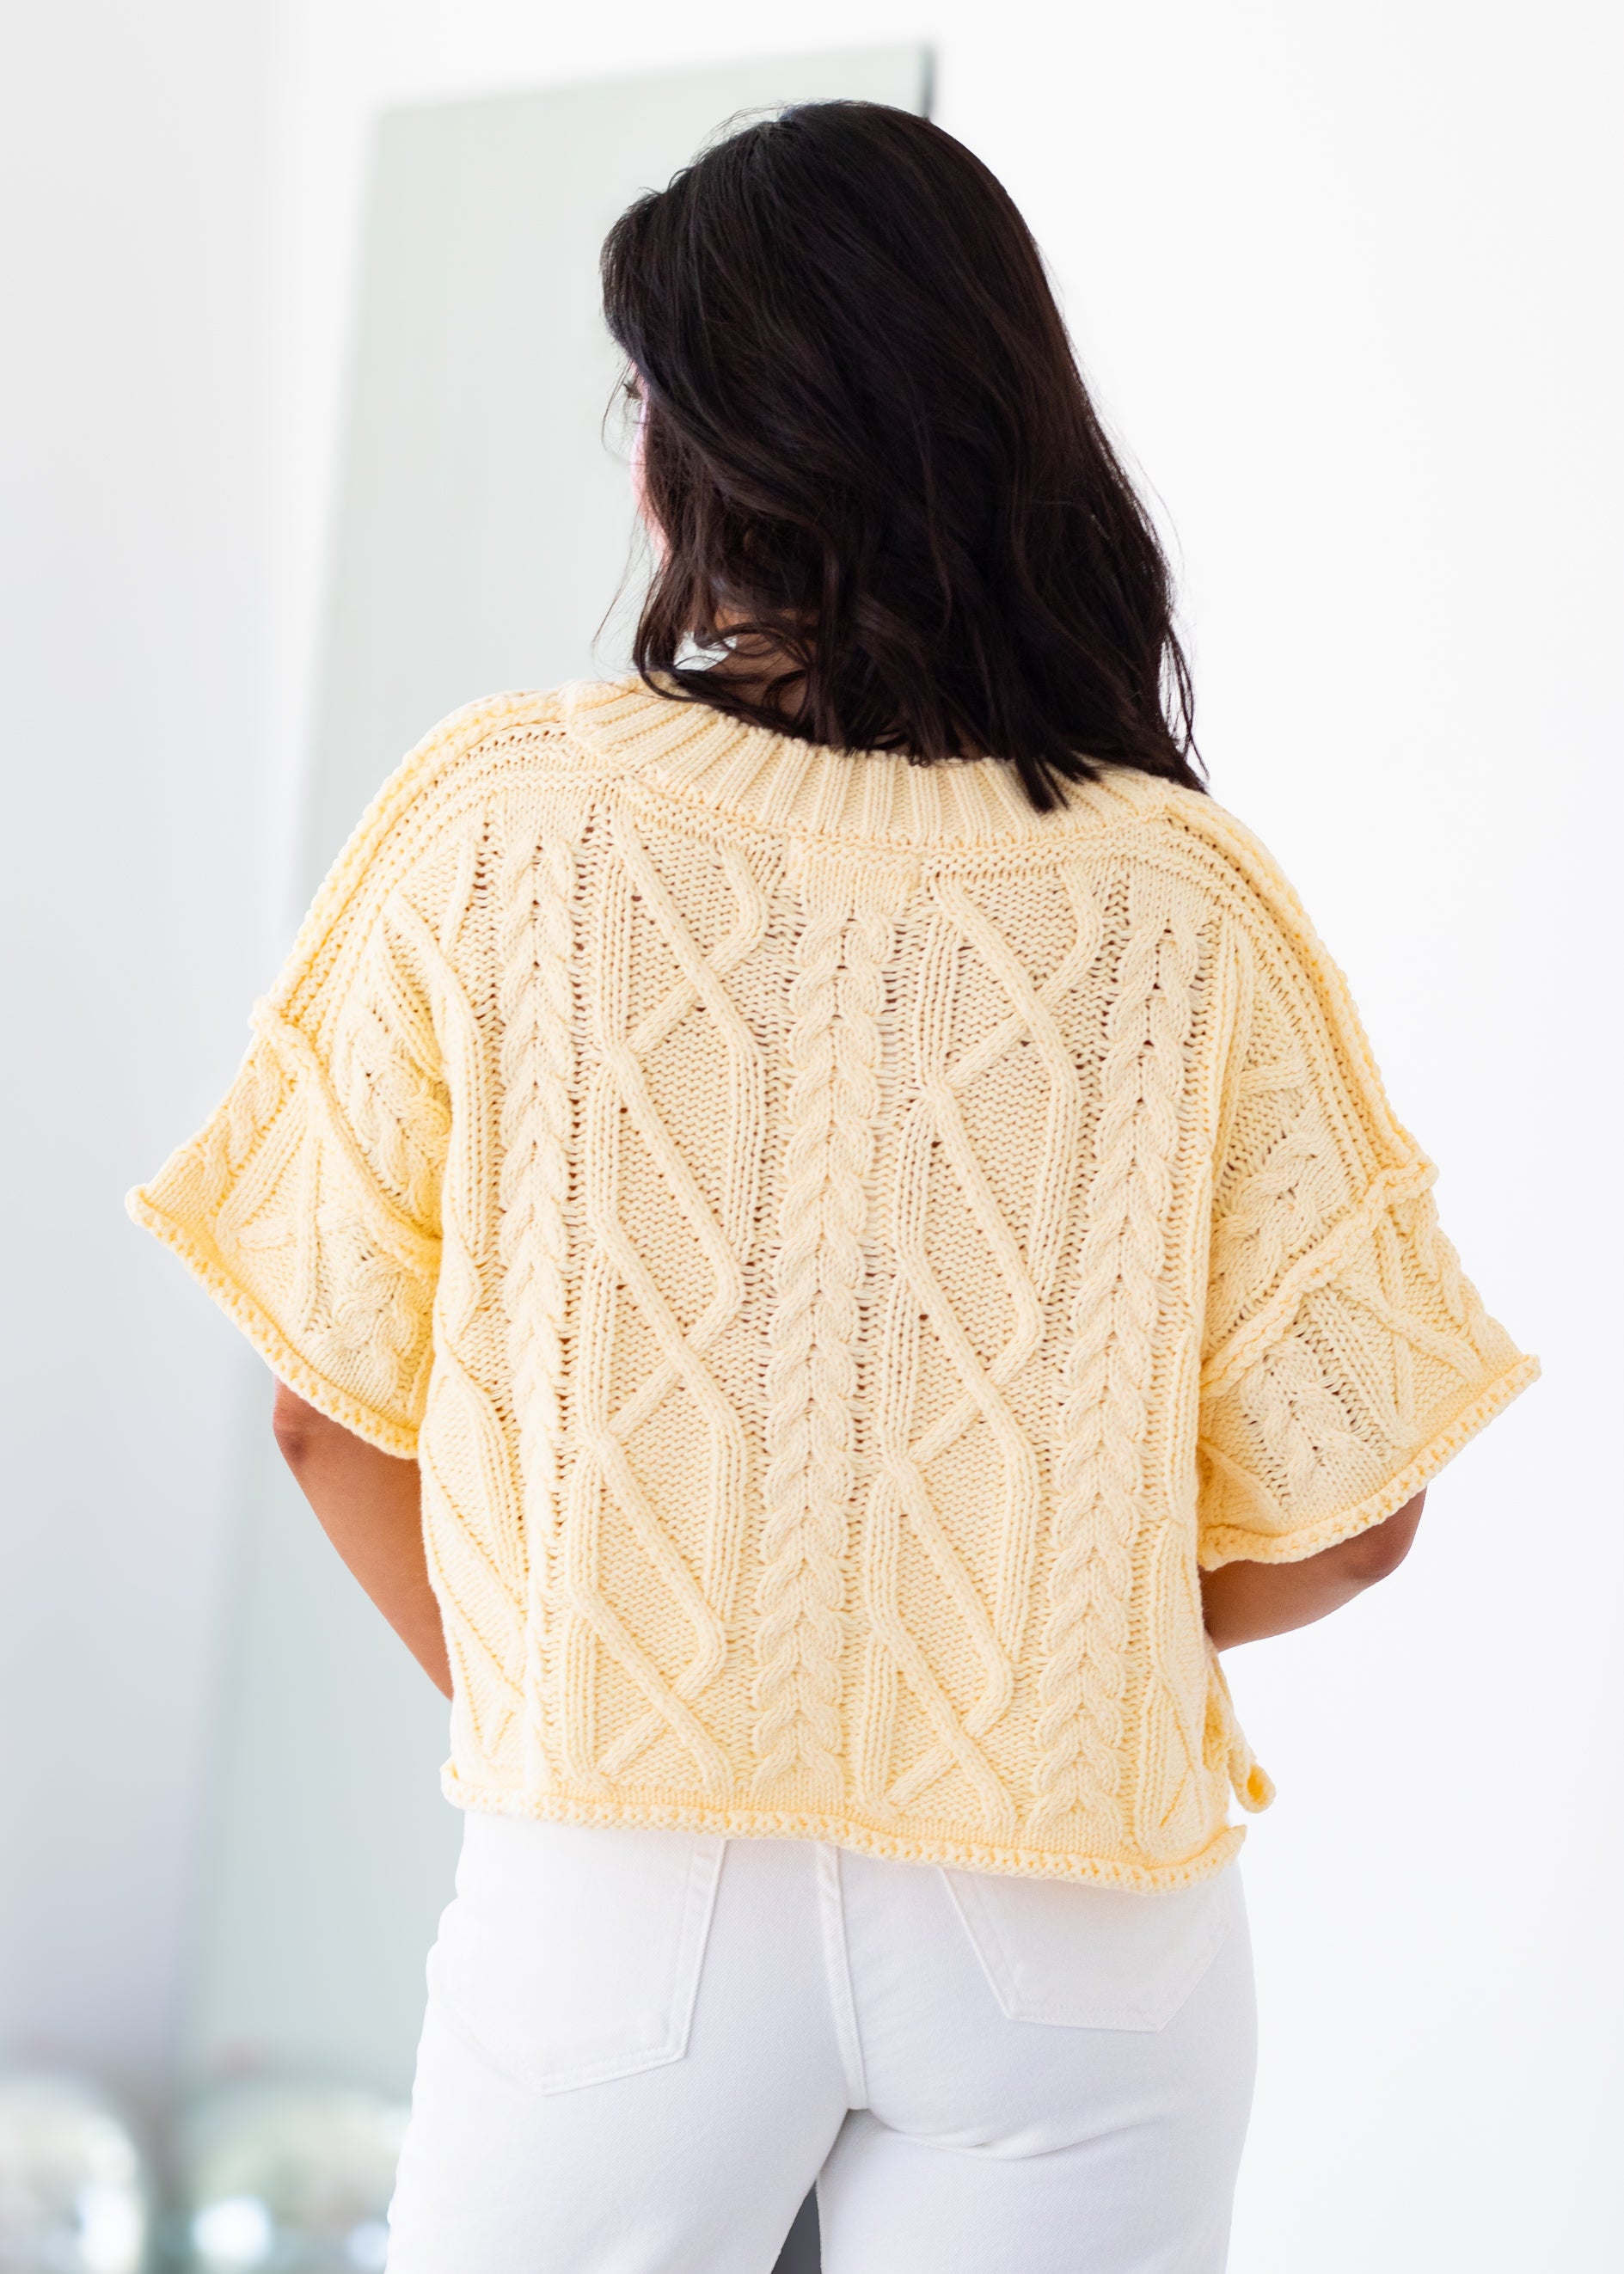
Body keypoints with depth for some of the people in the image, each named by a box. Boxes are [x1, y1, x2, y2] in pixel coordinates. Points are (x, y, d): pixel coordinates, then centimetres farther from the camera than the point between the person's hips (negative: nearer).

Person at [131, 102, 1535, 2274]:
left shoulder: (497, 824, -11)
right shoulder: (1184, 906, -11)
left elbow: (338, 1404, -4)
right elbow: (1335, 1512, -5)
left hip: (622, 1901, 0)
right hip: (1066, 1926, 1)